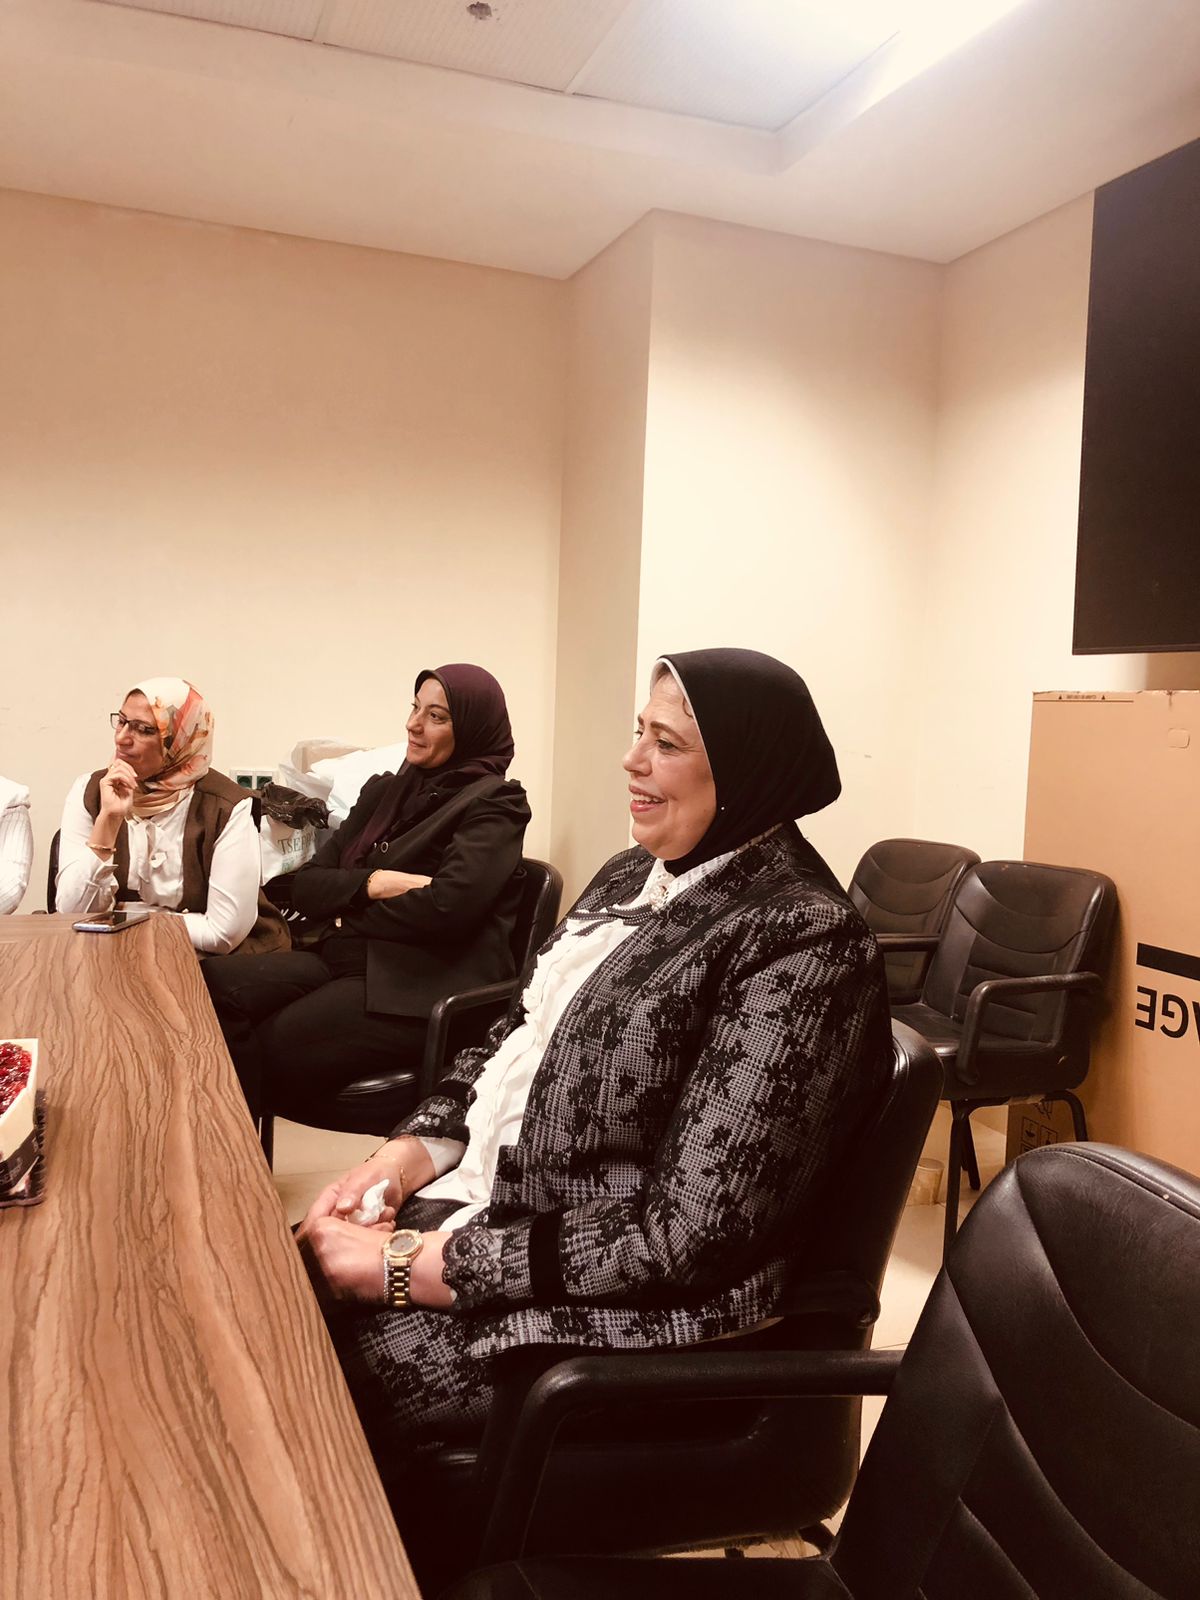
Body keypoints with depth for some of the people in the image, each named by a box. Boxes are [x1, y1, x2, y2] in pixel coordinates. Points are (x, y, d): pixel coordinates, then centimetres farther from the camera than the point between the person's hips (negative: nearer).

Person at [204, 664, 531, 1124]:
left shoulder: (494, 804, -2)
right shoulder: (386, 791, 18)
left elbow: (449, 905, -19)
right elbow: (305, 885, 12)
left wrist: (352, 917, -4)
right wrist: (372, 884, -8)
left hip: (425, 987, -7)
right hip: (346, 959, 7)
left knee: (268, 1049, -23)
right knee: (213, 984, -17)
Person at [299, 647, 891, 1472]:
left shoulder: (802, 941, -20)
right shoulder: (639, 876, 6)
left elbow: (684, 1234, -23)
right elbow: (517, 1036, 14)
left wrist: (410, 1264, -20)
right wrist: (411, 1154, -4)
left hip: (643, 1308, -7)